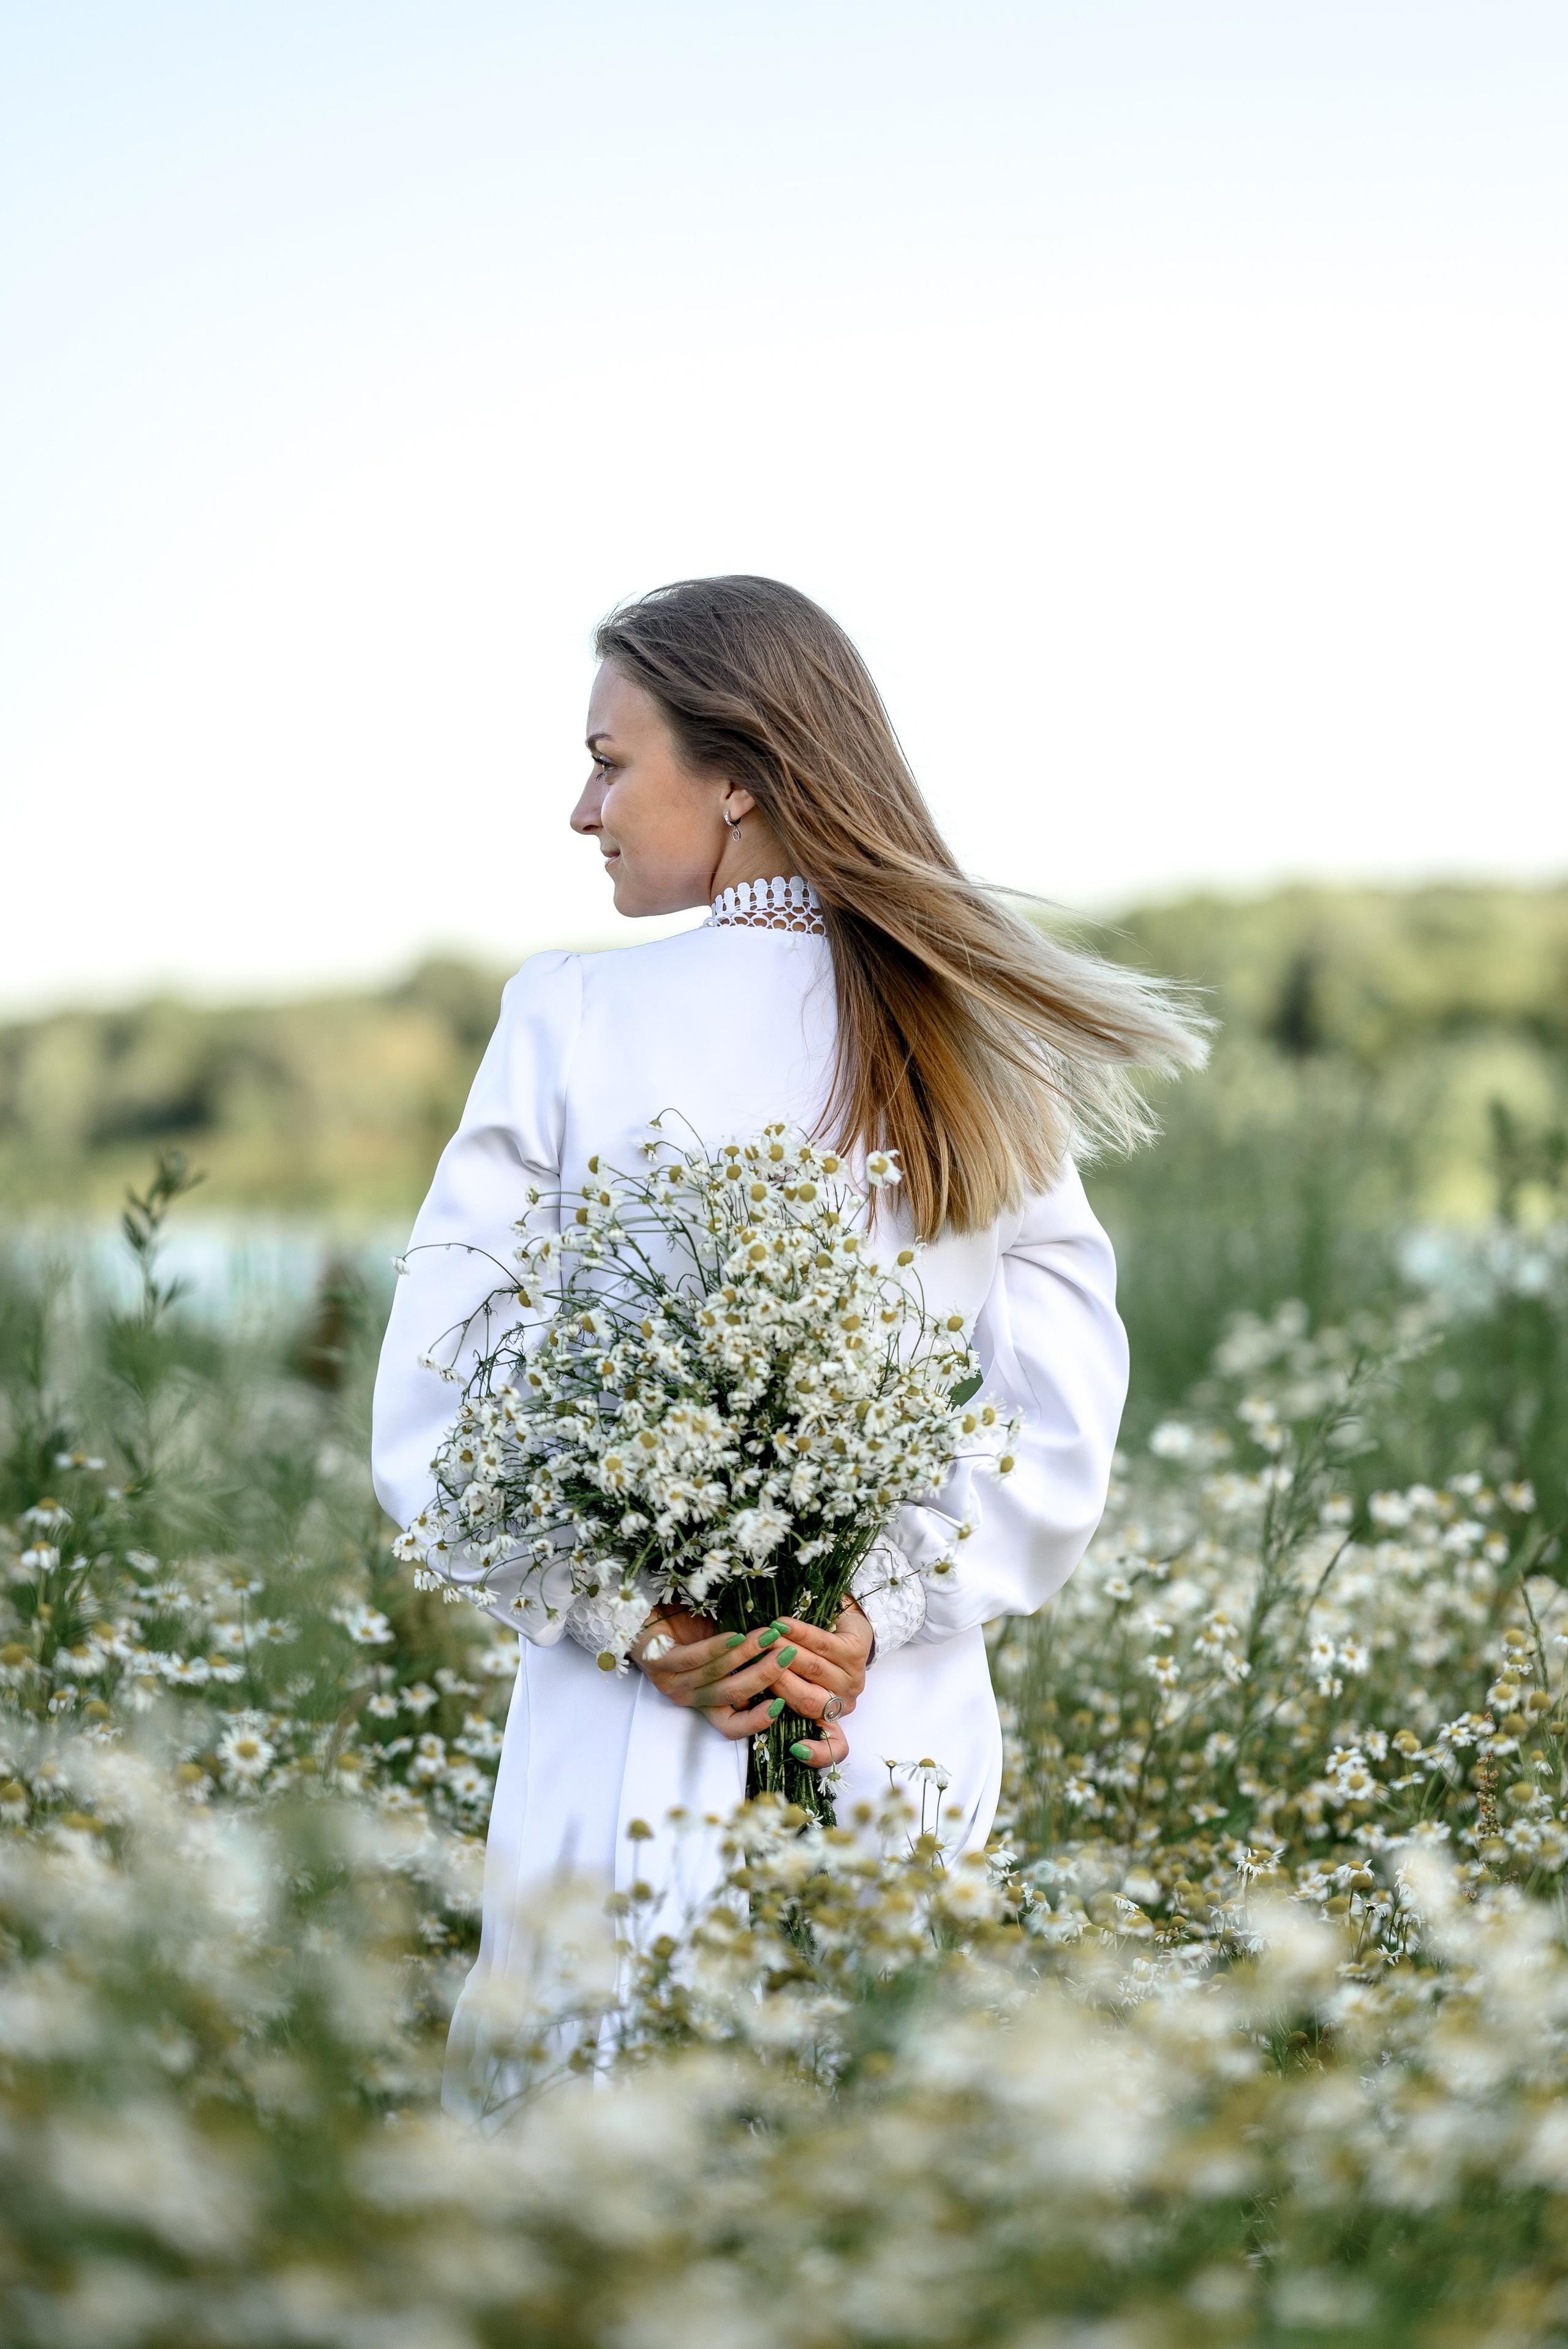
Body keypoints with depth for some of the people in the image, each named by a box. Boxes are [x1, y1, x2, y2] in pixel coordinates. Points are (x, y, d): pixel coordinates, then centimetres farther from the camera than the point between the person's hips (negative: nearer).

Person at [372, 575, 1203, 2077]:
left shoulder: (573, 1020, -7)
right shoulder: (986, 1049, 3)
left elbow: (432, 1412, -10)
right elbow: (1064, 1434, -1)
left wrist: (631, 1619, -11)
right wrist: (878, 1611, -7)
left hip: (629, 1741, -3)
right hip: (913, 1733, 3)